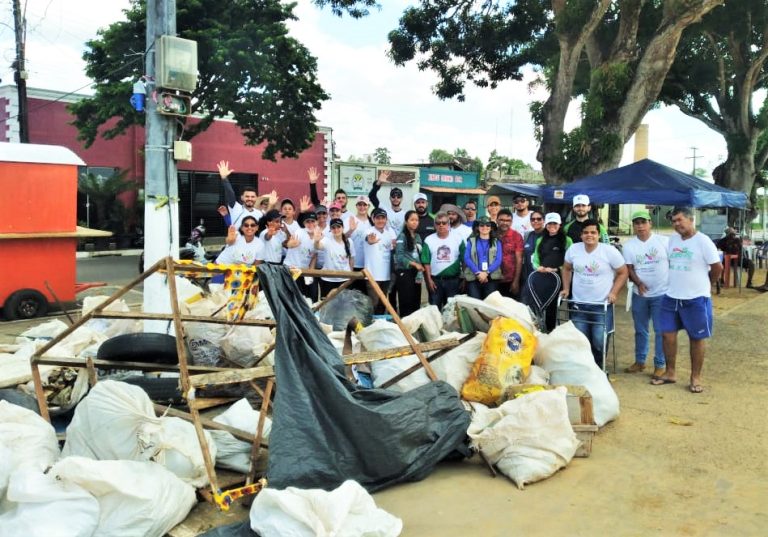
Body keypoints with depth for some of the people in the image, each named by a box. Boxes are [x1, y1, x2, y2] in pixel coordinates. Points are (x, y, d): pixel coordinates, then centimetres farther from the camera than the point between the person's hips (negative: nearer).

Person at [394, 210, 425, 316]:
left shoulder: (418, 237, 13)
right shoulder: (402, 236, -7)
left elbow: (420, 255, 14)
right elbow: (399, 257, -15)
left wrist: (420, 268, 1)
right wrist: (414, 264, -19)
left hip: (416, 274, 7)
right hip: (404, 273, -7)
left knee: (416, 303, 8)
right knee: (406, 303, -5)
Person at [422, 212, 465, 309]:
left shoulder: (458, 239, 1)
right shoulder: (429, 240, 2)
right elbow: (426, 262, 0)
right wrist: (429, 280, -5)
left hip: (453, 279, 0)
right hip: (435, 280, 0)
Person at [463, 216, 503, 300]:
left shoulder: (496, 242, 13)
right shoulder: (471, 241, 12)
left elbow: (498, 260, 1)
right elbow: (467, 258, 1)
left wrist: (486, 272, -13)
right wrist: (478, 272, -12)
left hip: (491, 277, 1)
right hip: (473, 277, 0)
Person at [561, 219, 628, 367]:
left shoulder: (610, 251, -9)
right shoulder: (573, 249, 0)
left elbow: (623, 272, -1)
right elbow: (567, 269, 15)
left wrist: (613, 292, -10)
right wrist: (566, 288, 6)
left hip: (602, 305, -3)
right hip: (578, 304, 3)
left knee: (599, 341, -4)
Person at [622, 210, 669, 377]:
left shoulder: (664, 241, -5)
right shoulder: (628, 245, 0)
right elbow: (629, 269, -2)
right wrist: (638, 283, -18)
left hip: (662, 293, -2)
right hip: (640, 294, 3)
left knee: (661, 331, 2)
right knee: (640, 330, 13)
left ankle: (660, 364, 13)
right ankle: (639, 361, 27)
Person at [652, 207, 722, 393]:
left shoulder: (703, 241, -12)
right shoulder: (672, 239, 6)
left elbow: (717, 268, -7)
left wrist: (706, 285, 6)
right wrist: (677, 282, 13)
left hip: (696, 299, -6)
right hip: (671, 297, 6)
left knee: (697, 338, 6)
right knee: (668, 334, 8)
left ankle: (695, 378, 17)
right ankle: (670, 373, 22)